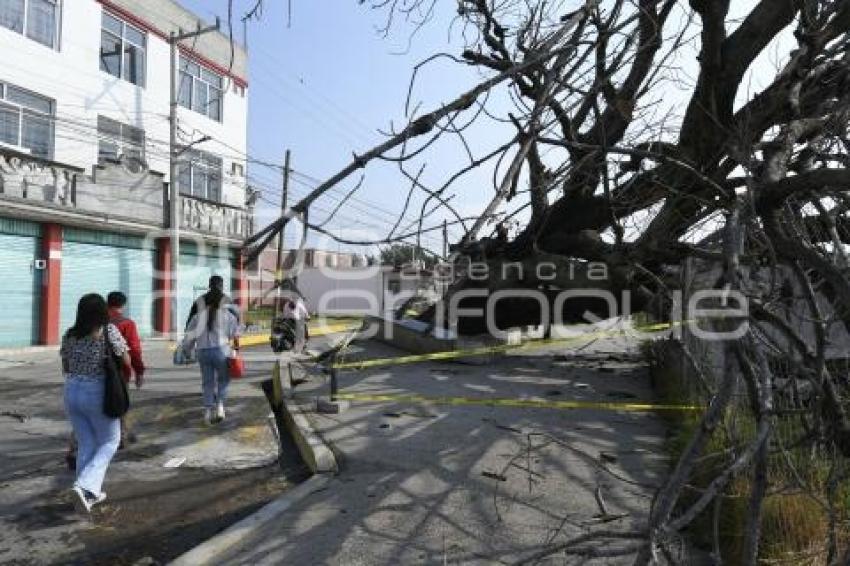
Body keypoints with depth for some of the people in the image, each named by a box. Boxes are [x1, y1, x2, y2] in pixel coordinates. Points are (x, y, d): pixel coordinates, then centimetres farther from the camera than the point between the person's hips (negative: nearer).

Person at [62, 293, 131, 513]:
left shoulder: (69, 335, 2)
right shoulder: (109, 331, -13)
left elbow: (65, 368, 11)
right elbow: (126, 361, -6)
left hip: (72, 392, 5)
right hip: (98, 393, -5)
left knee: (85, 444, 17)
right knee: (109, 442, 12)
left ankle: (89, 493, 25)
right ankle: (84, 485, -6)